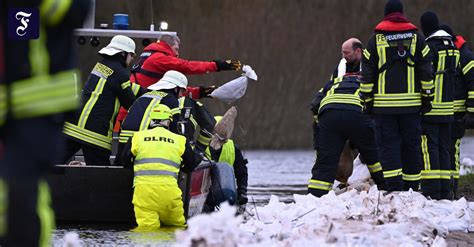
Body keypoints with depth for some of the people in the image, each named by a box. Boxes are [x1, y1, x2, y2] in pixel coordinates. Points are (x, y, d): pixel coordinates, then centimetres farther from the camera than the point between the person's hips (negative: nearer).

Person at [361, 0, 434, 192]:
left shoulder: (375, 39, 1)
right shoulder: (416, 38, 5)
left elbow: (367, 75, 1)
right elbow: (427, 72, 5)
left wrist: (368, 101, 7)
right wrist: (427, 99, 10)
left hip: (384, 104, -1)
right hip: (411, 103, 2)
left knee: (388, 146, -1)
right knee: (411, 145, 9)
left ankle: (395, 189, -13)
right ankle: (412, 189, 11)